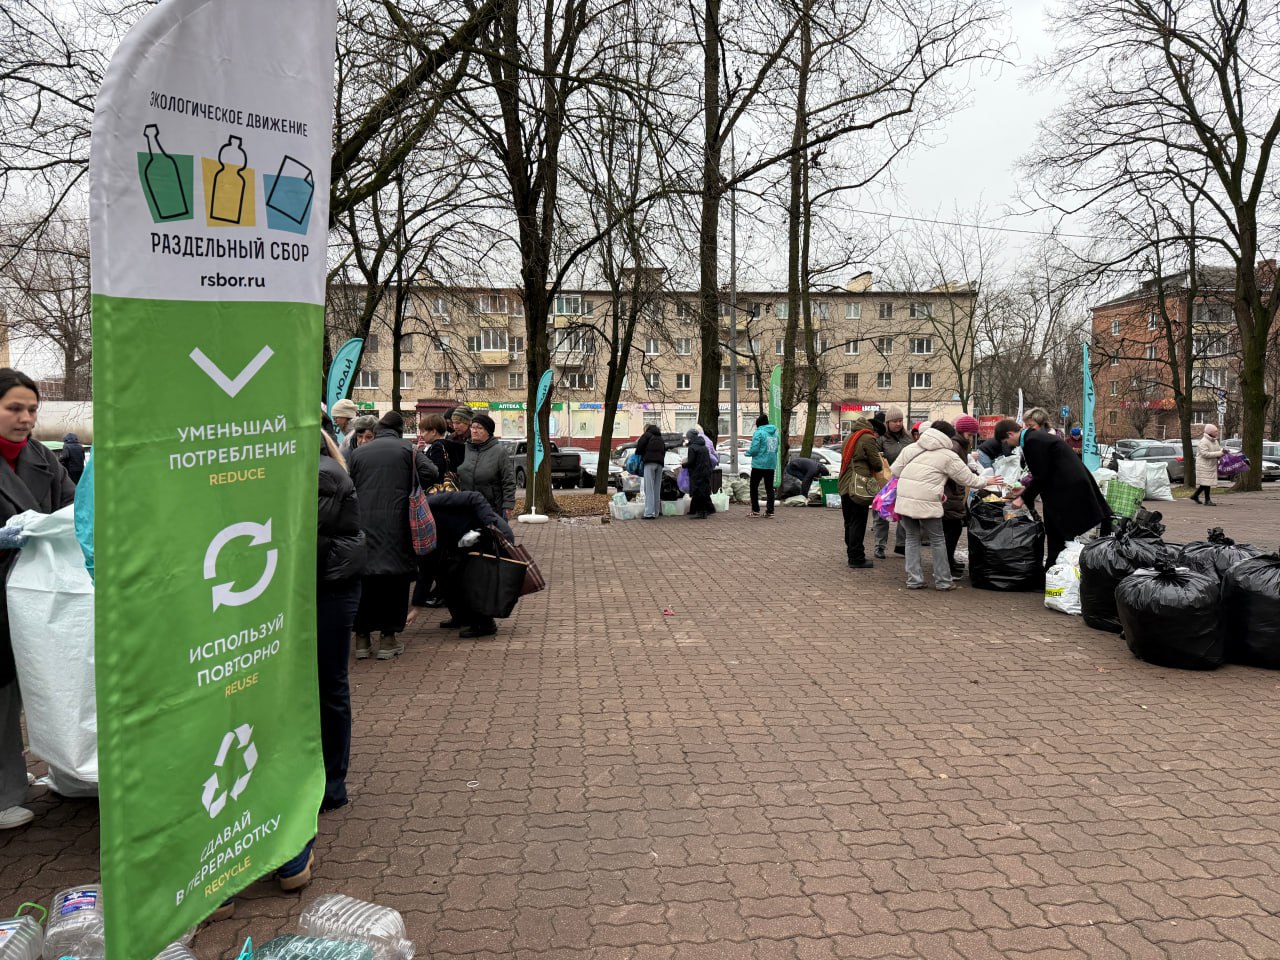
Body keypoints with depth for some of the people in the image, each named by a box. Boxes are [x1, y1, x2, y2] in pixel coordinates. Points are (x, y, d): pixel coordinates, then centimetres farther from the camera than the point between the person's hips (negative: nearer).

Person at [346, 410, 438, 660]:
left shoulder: (357, 452, 11)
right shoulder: (407, 449, 3)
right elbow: (429, 473, -5)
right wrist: (410, 491, 11)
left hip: (363, 524, 3)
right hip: (396, 524, -2)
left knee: (364, 577, 9)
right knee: (395, 579, 4)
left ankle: (362, 638, 13)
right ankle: (388, 638, 6)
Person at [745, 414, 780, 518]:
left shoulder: (758, 432, -12)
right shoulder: (775, 432, 9)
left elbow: (754, 449, -16)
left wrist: (748, 452, 4)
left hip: (759, 465, -6)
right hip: (771, 465, 6)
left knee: (754, 487, 6)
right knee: (769, 488, 9)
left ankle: (755, 510, 4)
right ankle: (770, 511, 6)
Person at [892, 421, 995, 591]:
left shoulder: (911, 448, 13)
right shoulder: (949, 456, 1)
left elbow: (895, 471, 12)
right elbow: (968, 479, 8)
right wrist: (985, 482, 25)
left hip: (904, 500, 4)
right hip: (927, 504, -4)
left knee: (912, 538, 16)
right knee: (937, 540, 11)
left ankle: (914, 579, 14)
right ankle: (943, 581, 18)